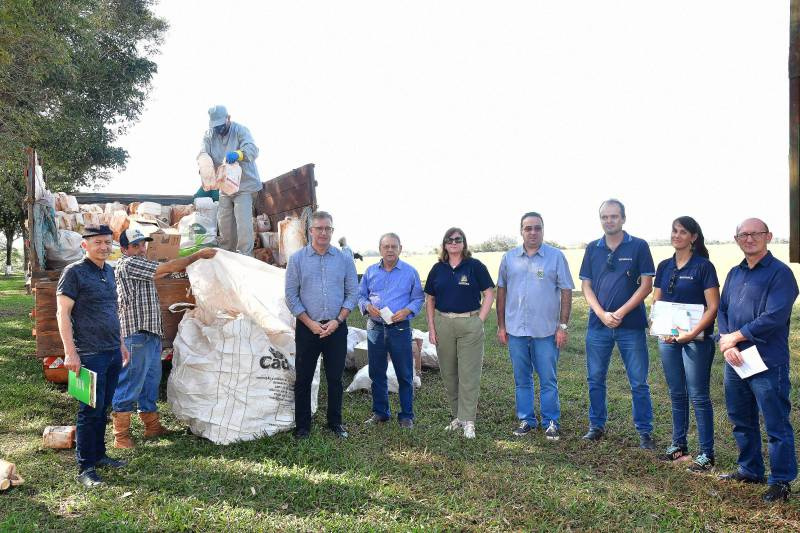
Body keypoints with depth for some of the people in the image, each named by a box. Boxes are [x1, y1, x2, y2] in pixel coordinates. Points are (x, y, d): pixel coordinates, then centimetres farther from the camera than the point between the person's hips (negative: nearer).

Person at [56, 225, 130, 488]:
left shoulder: (109, 271, 14)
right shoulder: (74, 272, -9)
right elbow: (62, 314, -12)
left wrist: (121, 345, 22)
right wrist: (70, 352, -17)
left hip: (112, 352, 7)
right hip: (90, 355, -7)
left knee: (103, 408, 15)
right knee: (90, 411, -3)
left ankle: (99, 455, 27)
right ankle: (85, 469, 5)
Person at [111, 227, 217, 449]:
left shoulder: (140, 266, 20)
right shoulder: (128, 264, -11)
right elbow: (167, 268, -14)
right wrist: (198, 255, -10)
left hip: (151, 333, 10)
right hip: (136, 333, -10)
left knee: (151, 381, 16)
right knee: (130, 383, -7)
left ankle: (152, 426, 26)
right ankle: (121, 435, -2)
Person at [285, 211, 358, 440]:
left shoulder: (344, 259, 3)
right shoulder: (297, 259, 0)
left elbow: (352, 293, 4)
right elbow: (291, 295, -1)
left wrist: (337, 320, -8)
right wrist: (311, 323, -9)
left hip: (337, 328, 1)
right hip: (307, 327, -1)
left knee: (335, 378, 8)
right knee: (303, 379, 5)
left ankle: (335, 422, 22)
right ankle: (302, 425, 16)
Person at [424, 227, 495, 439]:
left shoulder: (475, 266, -1)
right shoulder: (437, 269, 9)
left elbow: (489, 294, -1)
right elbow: (430, 300, 12)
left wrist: (479, 321, -8)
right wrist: (431, 327, 4)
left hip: (470, 323, -4)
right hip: (443, 324, 4)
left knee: (469, 373, -3)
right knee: (448, 373, 9)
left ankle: (468, 421, 2)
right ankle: (457, 415, 22)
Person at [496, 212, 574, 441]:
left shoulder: (556, 256, -2)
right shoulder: (509, 258, 6)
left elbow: (566, 292, -2)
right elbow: (501, 291, 10)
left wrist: (563, 326, -6)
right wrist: (501, 325, 7)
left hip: (546, 330, -2)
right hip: (516, 329, 3)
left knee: (548, 379, 4)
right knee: (521, 379, 12)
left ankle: (551, 422, 17)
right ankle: (526, 420, 24)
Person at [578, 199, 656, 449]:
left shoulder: (638, 247, -2)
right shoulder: (593, 248, 7)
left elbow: (646, 285, -6)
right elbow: (586, 286, 6)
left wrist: (620, 313, -12)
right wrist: (602, 314, -8)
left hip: (631, 325, -3)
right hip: (598, 325, 3)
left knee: (639, 382, 3)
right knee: (595, 379, 10)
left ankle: (645, 431, 14)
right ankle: (597, 426, 24)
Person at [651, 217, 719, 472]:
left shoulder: (703, 266, -7)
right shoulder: (664, 266, 8)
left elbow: (713, 307, -11)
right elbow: (656, 302, 10)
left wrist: (692, 333, -20)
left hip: (696, 339, -5)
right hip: (668, 338, 5)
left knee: (698, 396, -2)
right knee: (676, 393, 14)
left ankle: (706, 453, 7)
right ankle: (679, 444, 26)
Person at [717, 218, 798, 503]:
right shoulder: (735, 274, 13)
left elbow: (773, 317, -20)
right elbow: (721, 311, 11)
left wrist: (735, 337, -12)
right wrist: (726, 343, -6)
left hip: (768, 363, -7)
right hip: (735, 361, 8)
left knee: (777, 425, 2)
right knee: (741, 420, 18)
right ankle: (750, 470, 34)